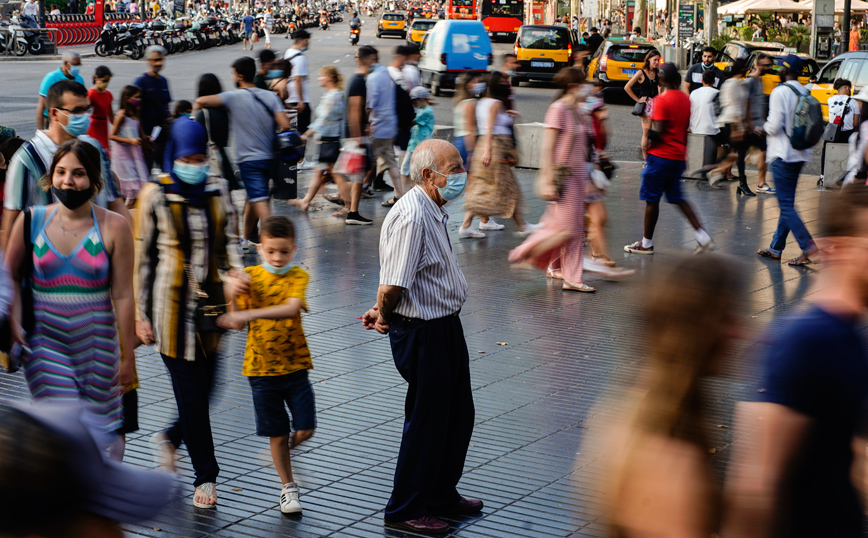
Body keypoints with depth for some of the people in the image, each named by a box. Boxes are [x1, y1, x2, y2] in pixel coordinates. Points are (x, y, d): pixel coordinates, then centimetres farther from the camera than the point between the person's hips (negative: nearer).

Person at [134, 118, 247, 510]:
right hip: (173, 303, -4)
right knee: (190, 391, -2)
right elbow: (141, 257, -1)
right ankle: (205, 476, 10)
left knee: (205, 385, 9)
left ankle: (171, 438, 39)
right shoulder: (155, 195, -4)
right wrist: (140, 314, -3)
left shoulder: (218, 190, 7)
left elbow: (230, 239, 5)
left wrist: (236, 273, -17)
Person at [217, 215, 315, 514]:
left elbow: (291, 308, -28)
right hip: (261, 366, 1)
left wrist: (249, 313, -38)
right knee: (277, 433, 7)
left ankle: (286, 448, 31)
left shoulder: (298, 277, -7)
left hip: (294, 365, 0)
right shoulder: (249, 277, -1)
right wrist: (232, 297, -22)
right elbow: (239, 324, -3)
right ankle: (288, 487, 23)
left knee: (306, 429, -2)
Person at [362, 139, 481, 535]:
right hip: (422, 332, -10)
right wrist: (385, 317, -10)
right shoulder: (411, 216, -24)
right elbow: (392, 286, -28)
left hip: (445, 325, 10)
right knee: (426, 423, 2)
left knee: (457, 416, 20)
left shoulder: (434, 211, 10)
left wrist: (384, 311, 7)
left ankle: (442, 496, 38)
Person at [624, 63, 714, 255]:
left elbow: (658, 132, -20)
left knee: (651, 199, 3)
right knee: (677, 197, 16)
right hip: (679, 156, 8)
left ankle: (646, 243, 11)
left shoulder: (662, 100, -15)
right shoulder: (685, 98, 9)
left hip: (661, 156, -8)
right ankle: (703, 237, 8)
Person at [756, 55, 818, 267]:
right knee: (787, 203, 13)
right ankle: (776, 248, 20)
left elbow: (775, 126, -19)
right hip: (800, 154, 8)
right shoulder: (804, 93, 10)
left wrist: (764, 127, 3)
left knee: (786, 205, -5)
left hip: (783, 155, -8)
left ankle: (808, 246, -12)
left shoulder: (780, 92, -14)